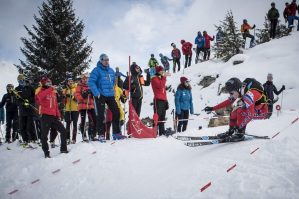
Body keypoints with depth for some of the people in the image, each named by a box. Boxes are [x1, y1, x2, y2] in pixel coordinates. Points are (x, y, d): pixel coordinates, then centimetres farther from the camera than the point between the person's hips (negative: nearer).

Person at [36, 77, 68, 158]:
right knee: (44, 135, -2)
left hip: (53, 116, 6)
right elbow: (40, 96, -26)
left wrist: (58, 115, 14)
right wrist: (50, 89, -30)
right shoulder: (42, 91, 1)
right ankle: (46, 153, 9)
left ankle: (63, 148, 14)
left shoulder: (53, 92, 18)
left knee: (63, 131, 2)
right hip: (45, 116, -5)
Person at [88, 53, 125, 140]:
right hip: (100, 96, -6)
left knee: (116, 112, 3)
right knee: (101, 115, -2)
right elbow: (91, 82, -13)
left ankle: (116, 133, 11)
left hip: (110, 95, 6)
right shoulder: (97, 70, -7)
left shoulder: (111, 70, 12)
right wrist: (97, 93, -17)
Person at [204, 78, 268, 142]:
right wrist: (212, 108, -3)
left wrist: (238, 127, -38)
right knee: (234, 111, -3)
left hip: (262, 112, -8)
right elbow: (228, 102, -1)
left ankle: (240, 134, -15)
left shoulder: (249, 94, -35)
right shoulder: (240, 92, -11)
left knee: (241, 111, -26)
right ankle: (230, 131, 9)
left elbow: (250, 114, -39)